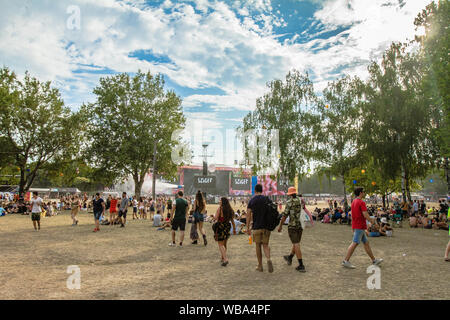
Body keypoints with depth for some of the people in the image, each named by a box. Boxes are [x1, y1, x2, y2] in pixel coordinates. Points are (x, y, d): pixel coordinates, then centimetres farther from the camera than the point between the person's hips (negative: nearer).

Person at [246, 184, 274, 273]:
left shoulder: (251, 201, -3)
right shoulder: (267, 199, 3)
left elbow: (248, 215, -5)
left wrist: (248, 228, 1)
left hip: (256, 227, -2)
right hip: (266, 226, 2)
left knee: (258, 246, 9)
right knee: (265, 244, 12)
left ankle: (260, 266, 15)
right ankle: (268, 259, -14)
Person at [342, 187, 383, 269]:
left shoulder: (354, 202, 15)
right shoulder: (361, 202, -14)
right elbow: (365, 215, -20)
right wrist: (372, 220, -3)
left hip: (355, 225, 10)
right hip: (360, 226, -10)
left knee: (366, 243, 16)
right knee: (355, 243, -8)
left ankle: (374, 260, 25)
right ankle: (346, 261, -7)